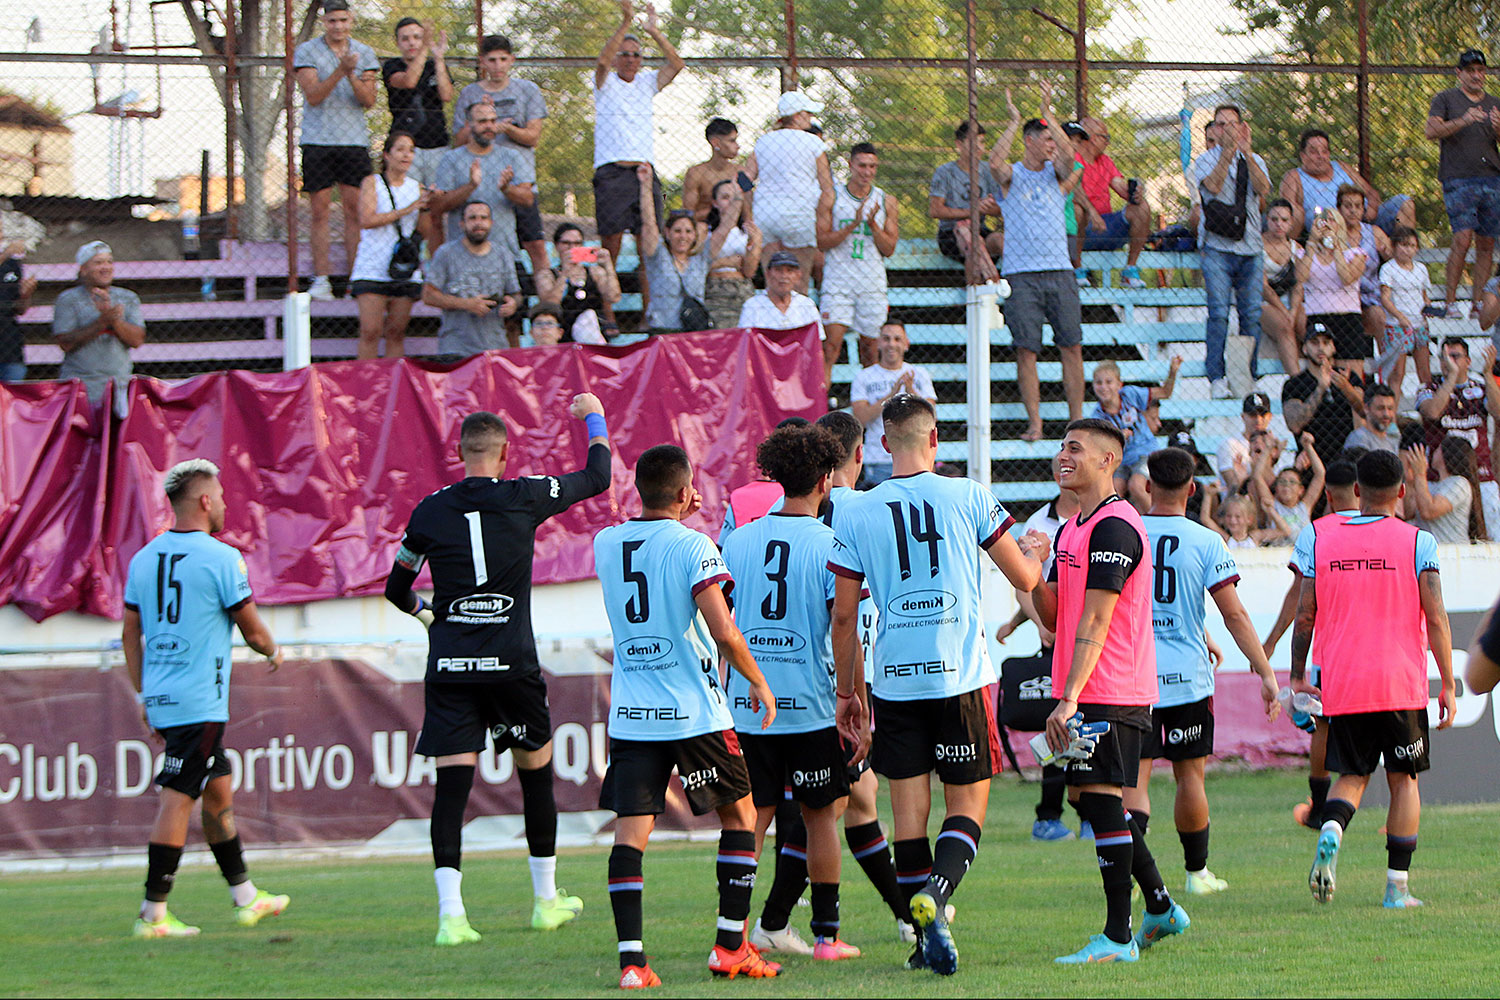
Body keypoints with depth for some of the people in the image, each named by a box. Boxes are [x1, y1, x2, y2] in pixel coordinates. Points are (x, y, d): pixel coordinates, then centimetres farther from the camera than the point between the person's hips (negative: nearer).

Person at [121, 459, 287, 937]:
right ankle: (153, 914, -8)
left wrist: (144, 699, 21)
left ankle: (245, 897, 27)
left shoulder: (143, 559, 9)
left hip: (160, 699, 8)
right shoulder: (221, 558, -11)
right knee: (177, 800, -7)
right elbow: (252, 630, -5)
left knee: (219, 790, 18)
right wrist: (273, 651, 17)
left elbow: (130, 636, 13)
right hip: (199, 701, -8)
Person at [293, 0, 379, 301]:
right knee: (321, 211, -2)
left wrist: (353, 77, -17)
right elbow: (313, 95, -11)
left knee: (355, 211, -1)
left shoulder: (364, 54, 9)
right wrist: (341, 71, -23)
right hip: (317, 141, -2)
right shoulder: (306, 51, 0)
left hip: (354, 141, 2)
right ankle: (321, 279, 0)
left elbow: (368, 102, 2)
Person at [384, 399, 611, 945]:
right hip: (511, 664, -1)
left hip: (449, 668, 1)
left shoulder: (430, 511, 2)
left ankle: (450, 910, -14)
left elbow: (396, 588, 14)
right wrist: (594, 417, 31)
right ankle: (546, 900, 25)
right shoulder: (525, 498, -2)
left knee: (451, 782, -2)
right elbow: (597, 476, 15)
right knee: (536, 772, 16)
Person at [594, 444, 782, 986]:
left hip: (630, 716, 4)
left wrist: (673, 517, 27)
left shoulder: (605, 544, 5)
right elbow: (723, 631, -19)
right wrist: (758, 682, -6)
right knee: (739, 814, 14)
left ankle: (631, 957, -14)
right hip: (694, 711, -4)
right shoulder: (693, 546, -12)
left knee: (631, 829, -2)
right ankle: (731, 946, 13)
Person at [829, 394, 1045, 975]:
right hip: (962, 677, -1)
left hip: (894, 682, 1)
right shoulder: (969, 498, -2)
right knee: (966, 805, 6)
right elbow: (1024, 578, 5)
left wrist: (849, 694, 14)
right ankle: (936, 891, -21)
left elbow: (843, 616, 3)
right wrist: (1039, 555, 30)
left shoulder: (857, 516, 1)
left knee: (909, 813, 8)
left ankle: (927, 938, 8)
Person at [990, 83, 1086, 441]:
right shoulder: (1012, 175, 5)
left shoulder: (1055, 174, 11)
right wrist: (1014, 122, -14)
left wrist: (1048, 112, -11)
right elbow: (995, 162, -18)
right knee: (1026, 348, -5)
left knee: (1072, 346, 0)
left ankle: (1077, 420, 6)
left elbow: (1069, 155, -10)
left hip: (1059, 270, 3)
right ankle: (1034, 422, -1)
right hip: (1021, 273, -3)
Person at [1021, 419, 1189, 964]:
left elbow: (1095, 622, -20)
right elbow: (1055, 617, 16)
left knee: (1102, 799, -10)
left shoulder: (1114, 528, -15)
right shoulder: (1072, 528, 17)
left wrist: (1069, 698, -24)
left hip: (1109, 694, -10)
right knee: (1090, 798, 15)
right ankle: (1161, 908, 27)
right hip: (1085, 694, 10)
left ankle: (1118, 937, -7)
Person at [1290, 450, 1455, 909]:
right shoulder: (1417, 542, -4)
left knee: (1351, 775, 13)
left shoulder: (1322, 538, 3)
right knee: (1404, 779, 10)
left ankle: (1331, 831, -19)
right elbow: (1436, 618, -8)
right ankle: (1397, 887, 7)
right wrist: (1448, 684, -3)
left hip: (1341, 684, 2)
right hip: (1401, 682, -2)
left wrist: (1297, 678, 12)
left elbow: (1305, 616, 3)